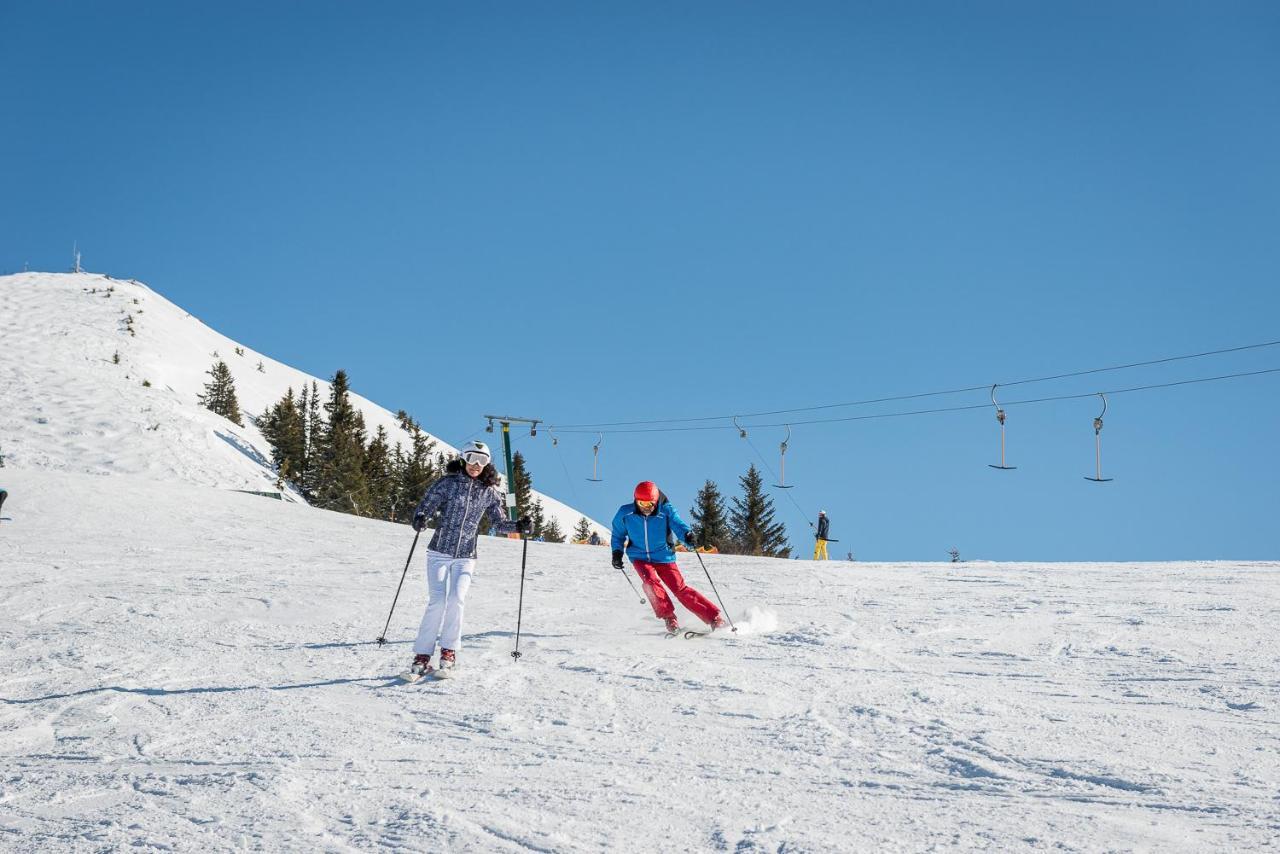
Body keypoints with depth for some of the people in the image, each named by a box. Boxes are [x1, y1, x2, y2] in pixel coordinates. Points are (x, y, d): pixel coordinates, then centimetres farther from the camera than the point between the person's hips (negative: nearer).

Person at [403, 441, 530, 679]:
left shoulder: (490, 492, 5)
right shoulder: (448, 483, -1)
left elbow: (499, 523, 10)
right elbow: (425, 506, -1)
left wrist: (518, 526, -9)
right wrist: (420, 519, -23)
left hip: (466, 557, 1)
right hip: (439, 552, -1)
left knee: (457, 598, -19)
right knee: (437, 601, -12)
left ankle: (449, 652, -4)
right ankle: (422, 656, -4)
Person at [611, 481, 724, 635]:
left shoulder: (666, 511, -16)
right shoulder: (625, 513, -10)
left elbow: (678, 523, -30)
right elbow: (618, 534, 8)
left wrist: (687, 535, -50)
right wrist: (617, 551, -4)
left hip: (664, 557, -1)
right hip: (640, 557, 1)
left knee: (680, 588, -9)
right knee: (651, 581, -27)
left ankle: (714, 618, -3)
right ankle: (668, 617, -12)